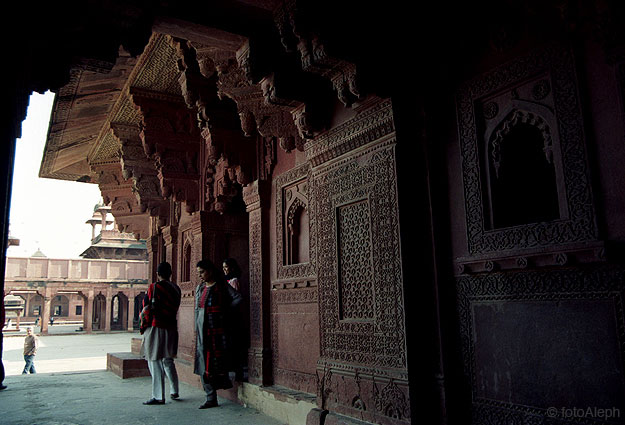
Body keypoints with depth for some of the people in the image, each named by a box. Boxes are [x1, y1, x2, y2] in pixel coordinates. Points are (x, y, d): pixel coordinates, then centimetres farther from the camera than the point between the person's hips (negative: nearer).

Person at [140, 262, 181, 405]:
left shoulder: (154, 287, -10)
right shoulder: (176, 288, 7)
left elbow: (149, 309, -10)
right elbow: (175, 308, 8)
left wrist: (144, 326, 2)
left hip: (156, 327, -7)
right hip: (171, 328, 7)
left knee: (155, 362, 1)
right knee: (168, 361, 19)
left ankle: (158, 396, 4)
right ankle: (174, 391, 25)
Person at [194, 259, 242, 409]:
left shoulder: (222, 286, -1)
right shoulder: (200, 287, 14)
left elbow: (238, 298, -10)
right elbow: (197, 309, 18)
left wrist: (224, 309, -2)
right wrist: (197, 330, 12)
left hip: (216, 328, -5)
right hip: (202, 329, 5)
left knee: (216, 359, -7)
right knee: (204, 362, 2)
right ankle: (211, 398, 6)